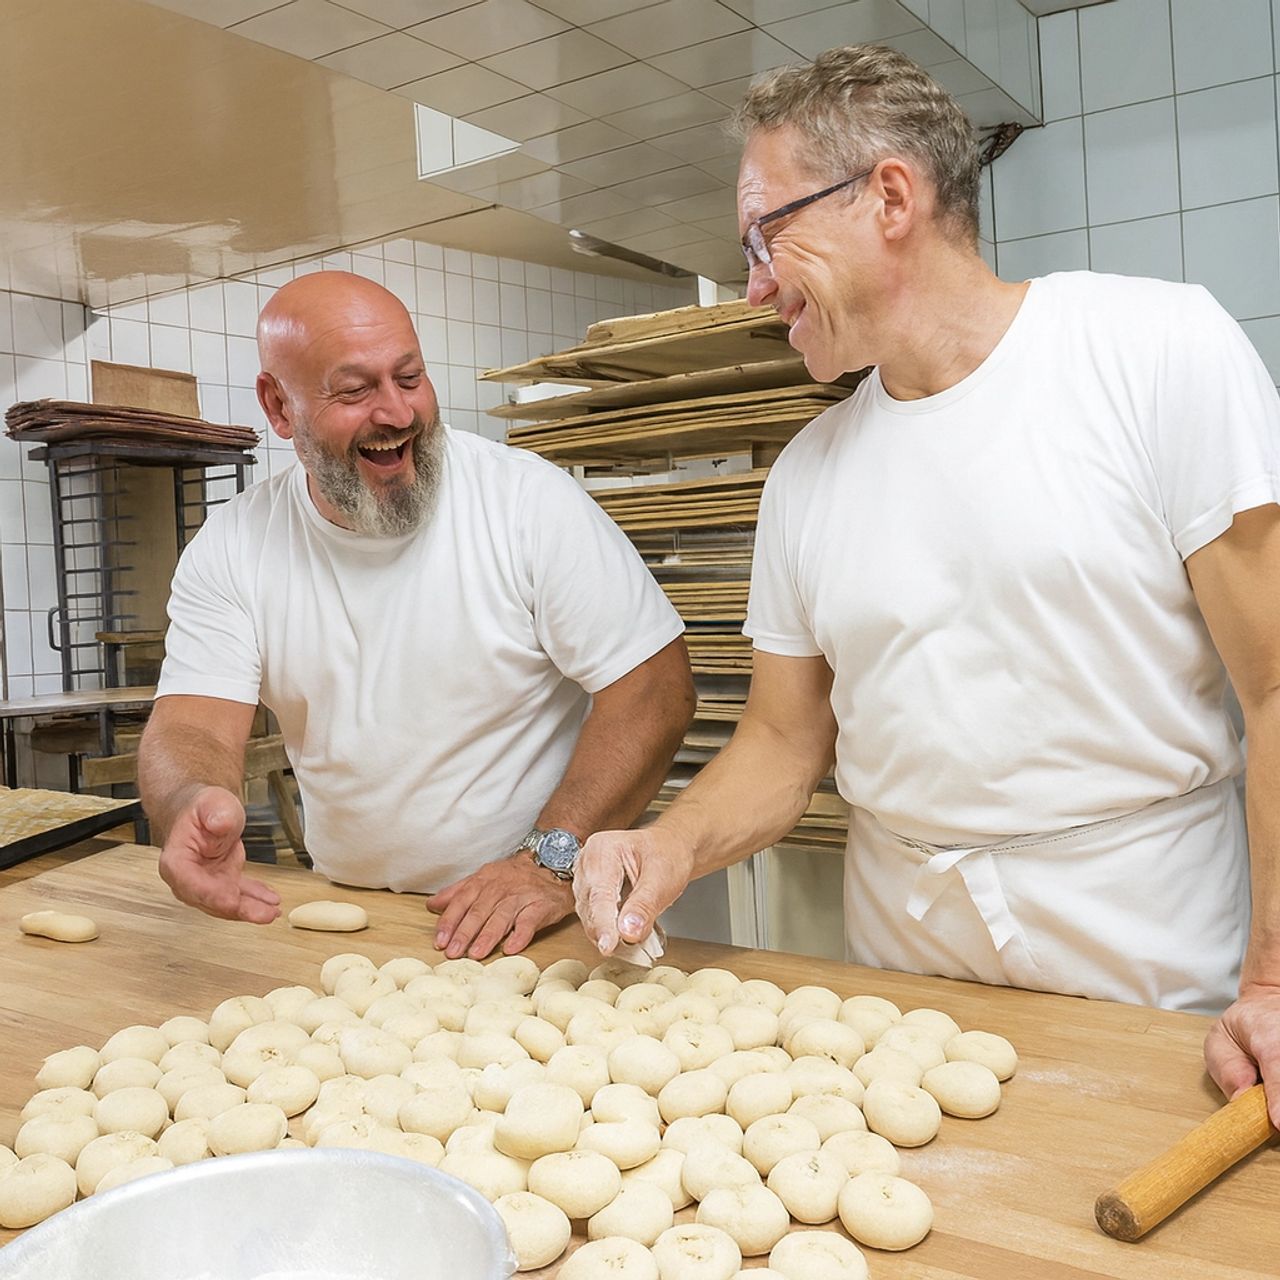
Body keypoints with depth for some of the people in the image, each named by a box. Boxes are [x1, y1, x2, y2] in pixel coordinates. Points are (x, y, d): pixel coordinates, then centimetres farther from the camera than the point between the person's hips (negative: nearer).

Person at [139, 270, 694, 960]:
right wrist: (193, 805, -29)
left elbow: (654, 684, -10)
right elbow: (192, 725, -5)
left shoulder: (532, 500, -8)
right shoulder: (230, 549, 0)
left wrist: (552, 858, -20)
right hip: (349, 923, 4)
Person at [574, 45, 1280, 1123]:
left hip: (1151, 967, -3)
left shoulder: (1163, 347, -11)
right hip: (900, 965, 4)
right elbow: (787, 738, 7)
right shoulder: (807, 473, 3)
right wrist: (675, 846, -11)